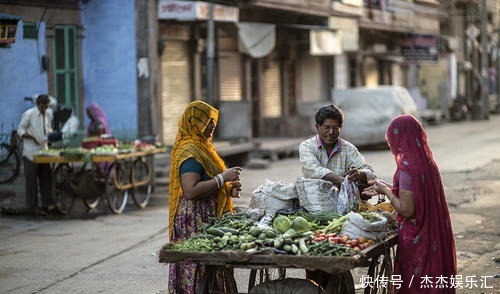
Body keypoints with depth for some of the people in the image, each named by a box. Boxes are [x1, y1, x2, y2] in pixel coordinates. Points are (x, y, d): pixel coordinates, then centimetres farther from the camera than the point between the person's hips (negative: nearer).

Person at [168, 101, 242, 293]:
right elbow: (191, 191, -24)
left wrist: (228, 189, 10)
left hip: (207, 218, 10)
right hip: (195, 221, -10)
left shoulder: (200, 146, 17)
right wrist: (223, 178, -19)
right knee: (199, 269, -8)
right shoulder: (190, 151, -15)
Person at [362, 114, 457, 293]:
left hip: (416, 240, -8)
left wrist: (386, 191, -7)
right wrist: (386, 188, 18)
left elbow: (406, 210, -20)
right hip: (433, 236, 8)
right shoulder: (426, 161, 6)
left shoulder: (407, 167, -20)